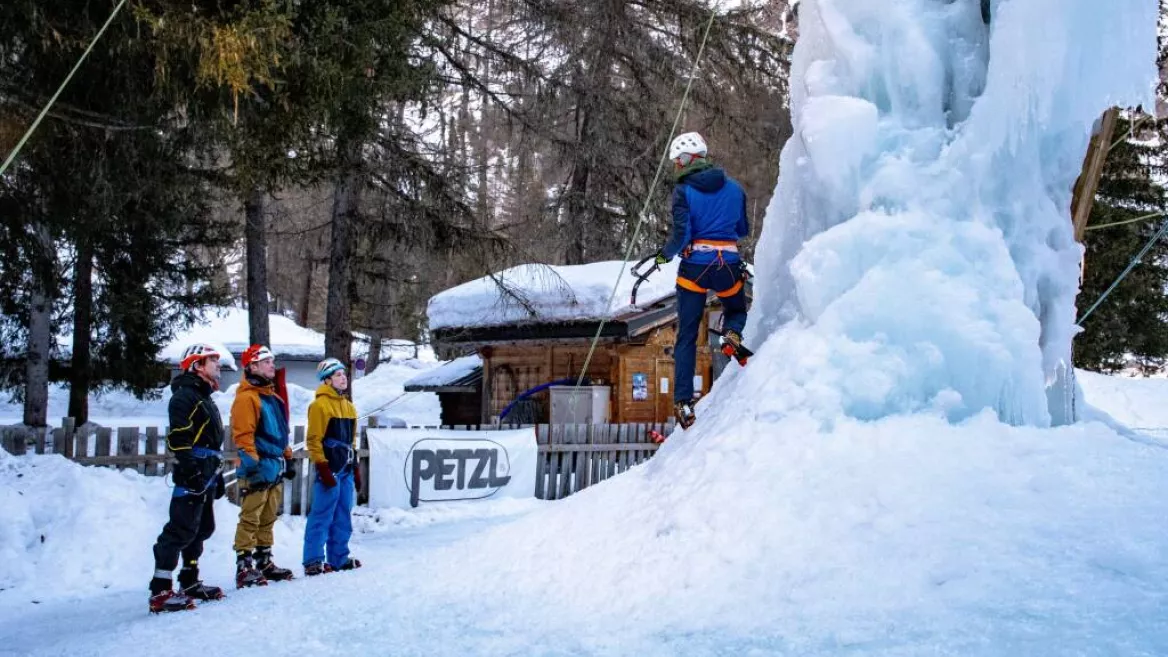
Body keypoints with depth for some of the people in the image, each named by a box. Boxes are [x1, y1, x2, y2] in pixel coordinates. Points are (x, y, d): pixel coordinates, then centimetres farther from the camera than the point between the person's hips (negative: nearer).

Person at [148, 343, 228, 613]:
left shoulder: (205, 398, 24)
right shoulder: (184, 396, -9)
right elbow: (179, 438, -19)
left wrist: (217, 474, 26)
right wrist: (191, 470, -26)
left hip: (206, 476, 11)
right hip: (191, 477, -11)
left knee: (201, 529, 16)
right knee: (181, 530, -13)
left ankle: (189, 583, 26)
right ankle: (160, 591, -14)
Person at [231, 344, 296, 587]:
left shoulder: (273, 396, 18)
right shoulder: (246, 398, -11)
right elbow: (243, 435, -17)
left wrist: (287, 459, 22)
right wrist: (252, 465, -21)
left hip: (274, 469, 9)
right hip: (257, 471, -9)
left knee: (267, 519, 14)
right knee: (250, 519, -8)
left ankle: (264, 562, 22)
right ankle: (244, 567, -6)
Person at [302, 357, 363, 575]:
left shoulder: (348, 406, 17)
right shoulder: (320, 405, -8)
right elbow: (314, 440, -12)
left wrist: (355, 468, 19)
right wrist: (322, 468, -16)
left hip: (346, 469, 8)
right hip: (330, 469, -8)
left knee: (343, 515, 10)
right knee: (322, 515, -7)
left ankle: (340, 557, 17)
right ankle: (313, 561, -3)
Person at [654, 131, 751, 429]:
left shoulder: (684, 191, -7)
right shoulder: (734, 187, 6)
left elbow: (681, 236, -14)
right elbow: (744, 230, 14)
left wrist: (665, 255, 4)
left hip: (694, 267, -2)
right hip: (728, 267, 2)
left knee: (687, 337, 7)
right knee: (737, 311, 30)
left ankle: (683, 402, 0)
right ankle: (732, 334, -7)